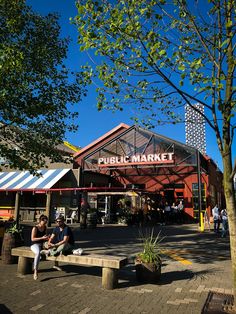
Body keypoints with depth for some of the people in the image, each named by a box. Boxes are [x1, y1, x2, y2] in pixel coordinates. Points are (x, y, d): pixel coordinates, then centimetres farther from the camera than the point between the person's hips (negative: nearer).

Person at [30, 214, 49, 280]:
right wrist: (42, 238, -21)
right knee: (38, 253, -38)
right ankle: (35, 271, -38)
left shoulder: (45, 227, 10)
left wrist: (46, 238, 2)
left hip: (42, 244, 7)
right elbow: (32, 239, -12)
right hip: (35, 244, -6)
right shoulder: (35, 228, -7)